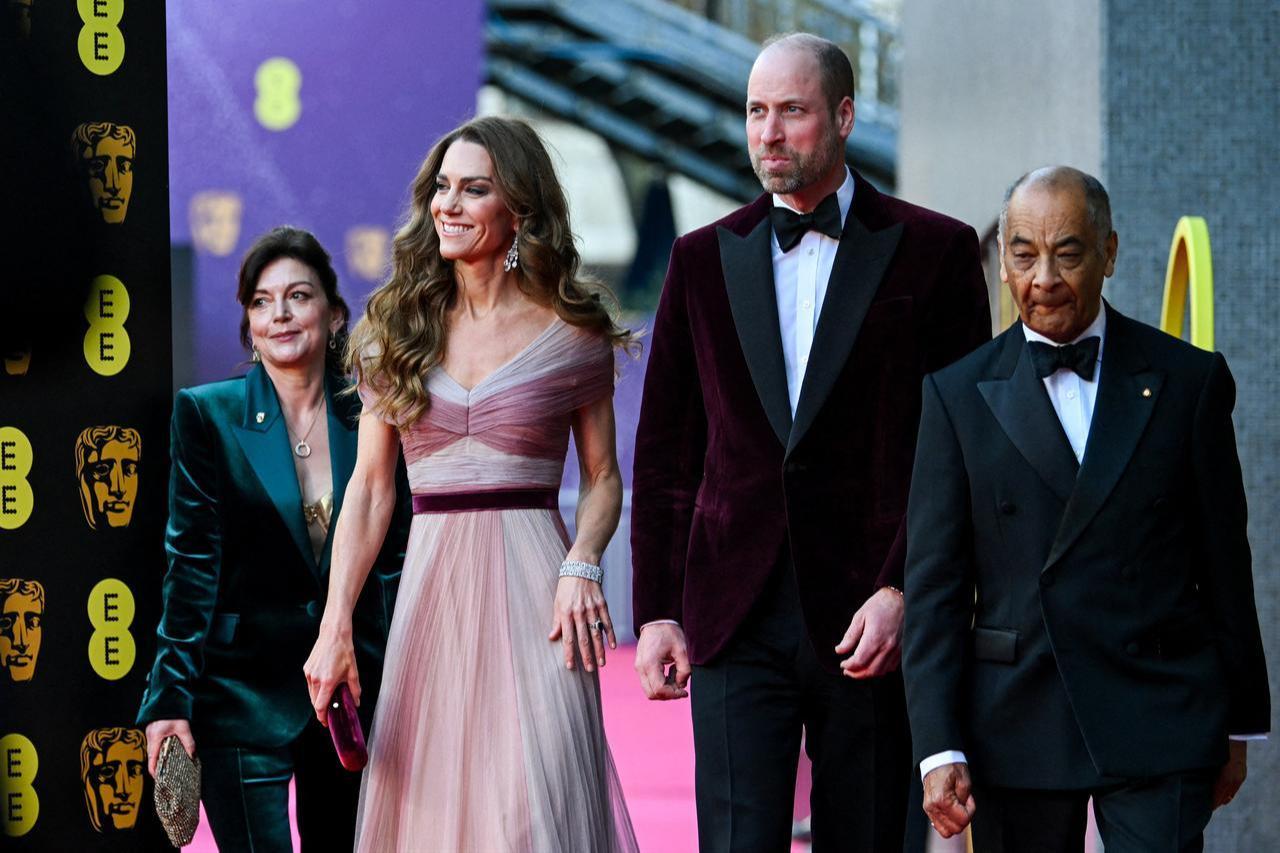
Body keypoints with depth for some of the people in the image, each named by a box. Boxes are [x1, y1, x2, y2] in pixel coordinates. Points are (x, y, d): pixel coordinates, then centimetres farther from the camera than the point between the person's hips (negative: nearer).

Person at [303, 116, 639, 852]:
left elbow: (603, 477, 7)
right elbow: (371, 487, 7)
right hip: (431, 589, 3)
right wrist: (335, 624, -1)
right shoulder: (399, 327, 8)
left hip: (529, 589, -3)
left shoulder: (572, 334, 2)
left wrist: (581, 564, -13)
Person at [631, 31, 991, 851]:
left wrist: (902, 591, -11)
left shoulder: (933, 251, 2)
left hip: (870, 622, -1)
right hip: (737, 620, 2)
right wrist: (657, 610, 6)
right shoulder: (704, 259, 11)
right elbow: (664, 453, 13)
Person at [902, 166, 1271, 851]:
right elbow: (934, 586, 1)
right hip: (1014, 729, 1)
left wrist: (1238, 724, 11)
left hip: (1158, 724, -1)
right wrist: (939, 748, -7)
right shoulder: (959, 394, 5)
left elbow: (1224, 563, 9)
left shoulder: (1189, 380, 5)